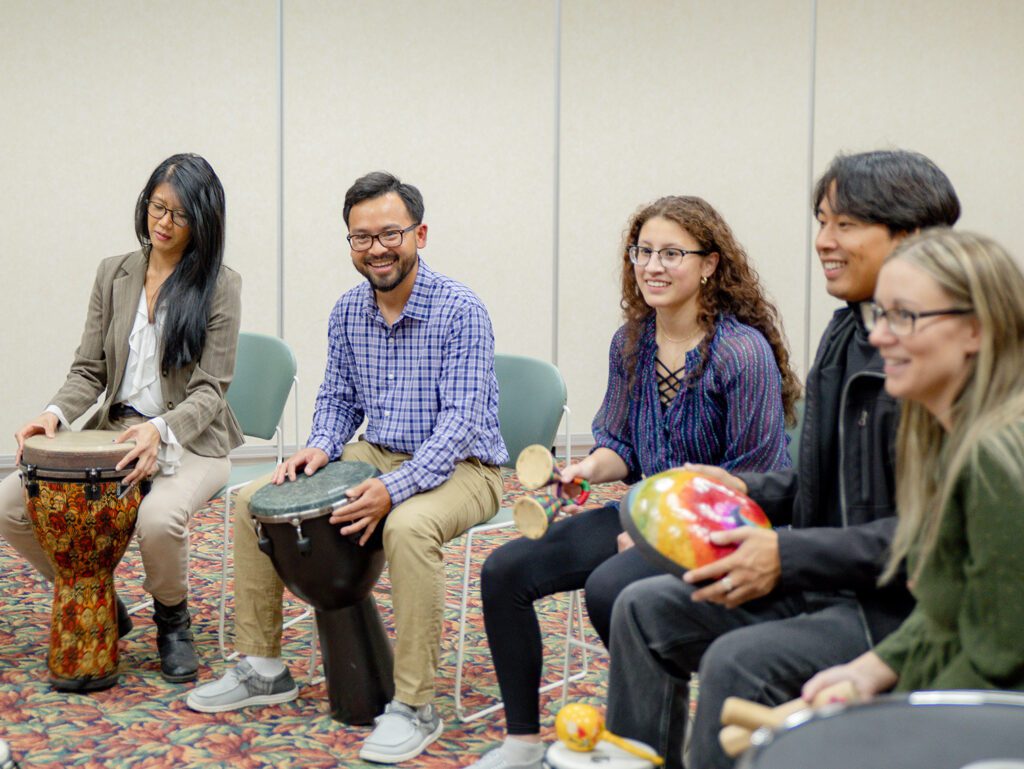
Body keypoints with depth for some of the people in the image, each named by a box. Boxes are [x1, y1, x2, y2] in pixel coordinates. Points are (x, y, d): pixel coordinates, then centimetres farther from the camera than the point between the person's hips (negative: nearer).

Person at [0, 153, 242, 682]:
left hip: (190, 441, -5)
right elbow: (89, 370, 7)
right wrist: (55, 414, -14)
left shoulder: (219, 285, -6)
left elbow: (208, 391, -10)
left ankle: (172, 620, -2)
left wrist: (160, 431, -29)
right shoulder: (114, 274, 8)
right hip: (114, 432, 5)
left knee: (159, 517, -37)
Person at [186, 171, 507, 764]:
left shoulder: (461, 310, -18)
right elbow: (338, 398, 15)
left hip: (459, 466, -7)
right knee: (253, 500, -2)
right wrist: (321, 447, -8)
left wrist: (394, 488, -36)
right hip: (378, 455, 7)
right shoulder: (349, 311, 3)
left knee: (408, 527, -40)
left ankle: (415, 707, -25)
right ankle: (264, 670, 10)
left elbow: (461, 420, -24)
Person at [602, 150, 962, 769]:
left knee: (740, 661, -29)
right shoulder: (847, 334, 11)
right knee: (646, 608, 4)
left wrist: (789, 555, -25)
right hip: (825, 581, 9)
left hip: (902, 602, -9)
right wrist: (747, 490, 2)